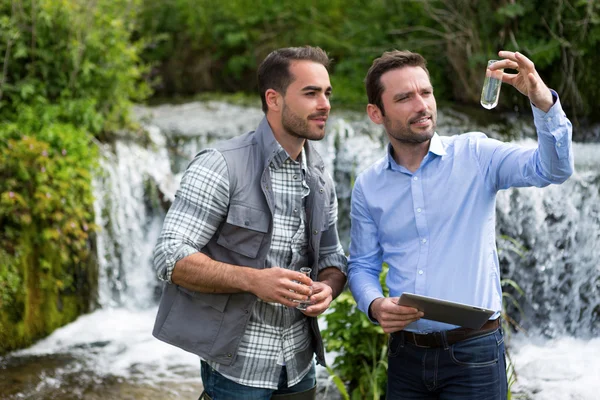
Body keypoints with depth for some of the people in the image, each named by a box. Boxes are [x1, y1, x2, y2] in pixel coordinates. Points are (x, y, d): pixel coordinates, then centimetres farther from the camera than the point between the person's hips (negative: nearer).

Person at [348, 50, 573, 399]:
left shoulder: (475, 155, -4)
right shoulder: (368, 186, 4)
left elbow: (553, 170, -18)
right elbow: (362, 266, 10)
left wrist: (543, 101, -35)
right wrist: (375, 305, -12)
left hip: (474, 352, -2)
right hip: (406, 353, 3)